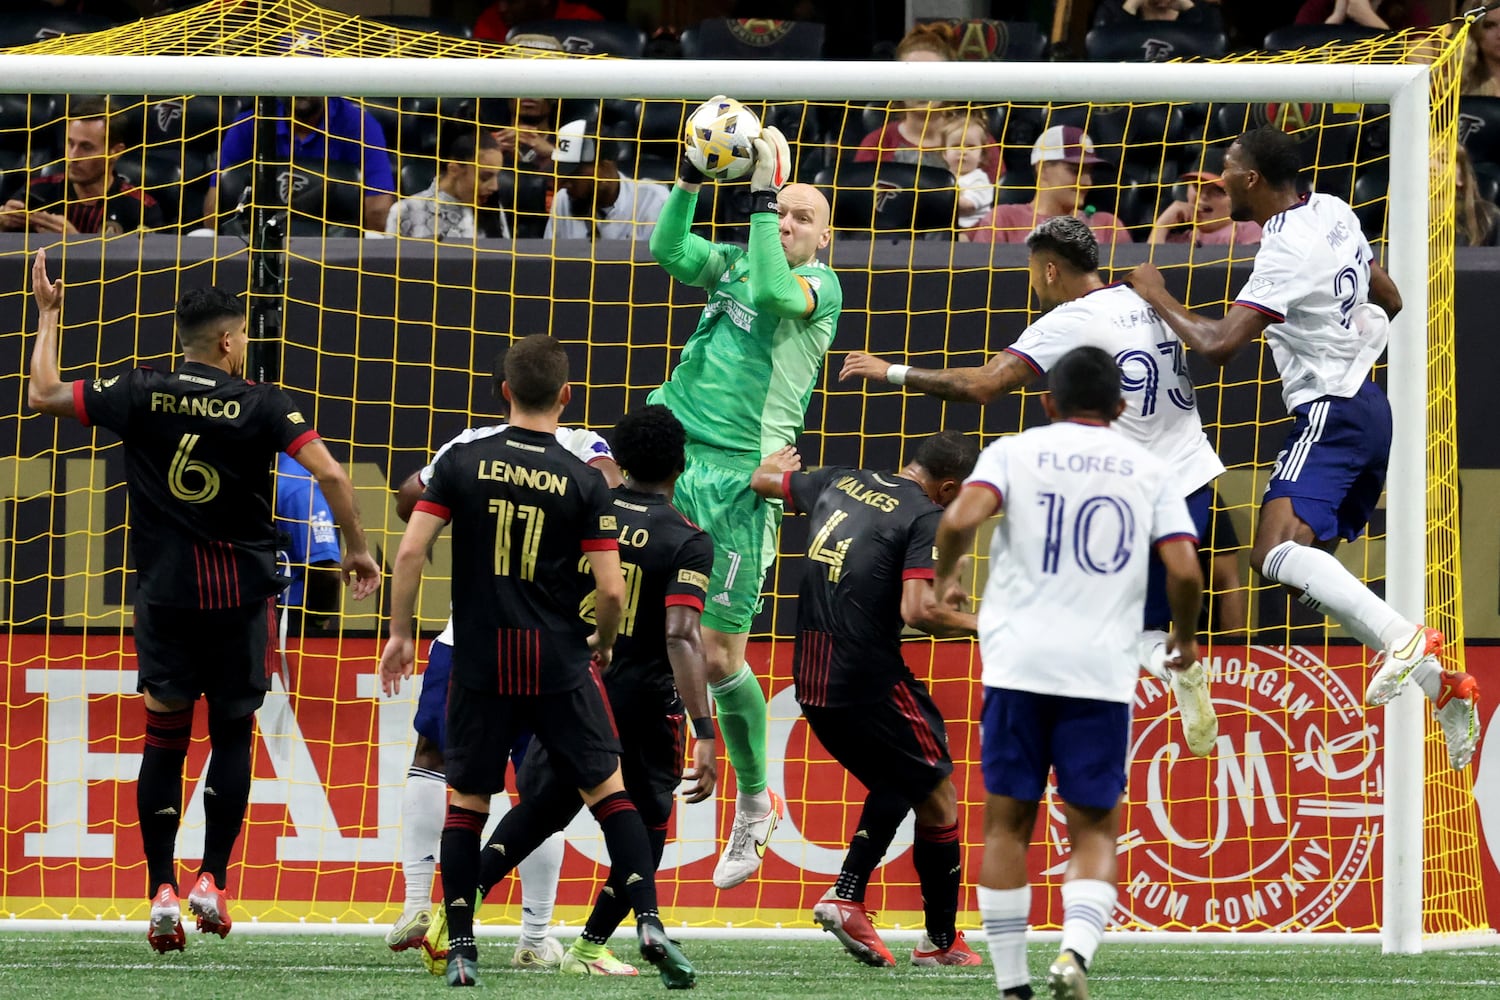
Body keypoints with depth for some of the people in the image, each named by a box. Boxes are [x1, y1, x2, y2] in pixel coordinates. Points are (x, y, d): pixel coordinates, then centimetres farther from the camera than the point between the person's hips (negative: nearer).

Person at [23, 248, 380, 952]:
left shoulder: (140, 393, -3)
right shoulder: (260, 405, -6)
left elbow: (42, 396, 5)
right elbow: (330, 475, -14)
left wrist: (48, 316, 17)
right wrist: (356, 550, -1)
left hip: (165, 590, 1)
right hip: (241, 594, -1)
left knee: (165, 737, 7)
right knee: (232, 735, 11)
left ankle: (162, 892, 1)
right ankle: (212, 881, 4)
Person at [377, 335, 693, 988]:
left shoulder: (463, 462, -1)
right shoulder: (584, 482, -4)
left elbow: (410, 550, -6)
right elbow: (611, 589, -7)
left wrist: (400, 633, 6)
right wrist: (603, 642, 13)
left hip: (480, 665, 1)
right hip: (559, 665, -1)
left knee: (466, 801, 11)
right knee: (608, 790, 9)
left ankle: (460, 950, 5)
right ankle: (648, 922, -3)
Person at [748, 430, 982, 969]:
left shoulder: (839, 482, 10)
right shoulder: (926, 518, -11)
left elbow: (764, 480, 28)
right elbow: (917, 610, -22)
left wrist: (778, 462, 51)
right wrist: (977, 623, -5)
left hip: (811, 681, 8)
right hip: (871, 680, -8)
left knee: (895, 786, 26)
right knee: (937, 797, 8)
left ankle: (847, 896, 12)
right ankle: (941, 940, 13)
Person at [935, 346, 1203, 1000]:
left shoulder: (1015, 452, 6)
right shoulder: (1149, 471, 10)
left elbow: (962, 519, -11)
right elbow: (1184, 572, 1)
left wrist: (945, 576, 9)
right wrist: (1184, 636, 20)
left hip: (1018, 660, 0)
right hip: (1104, 672, 0)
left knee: (1008, 824, 10)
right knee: (1094, 832, 5)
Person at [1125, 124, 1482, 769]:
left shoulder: (1286, 255, -20)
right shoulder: (1334, 213, 8)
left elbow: (1218, 345, -26)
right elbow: (1390, 299, 21)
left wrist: (1156, 296, -10)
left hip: (1330, 415, -10)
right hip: (1366, 403, 10)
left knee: (1279, 552, -26)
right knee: (1308, 570, 14)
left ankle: (1406, 640, -36)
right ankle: (1440, 681, 11)